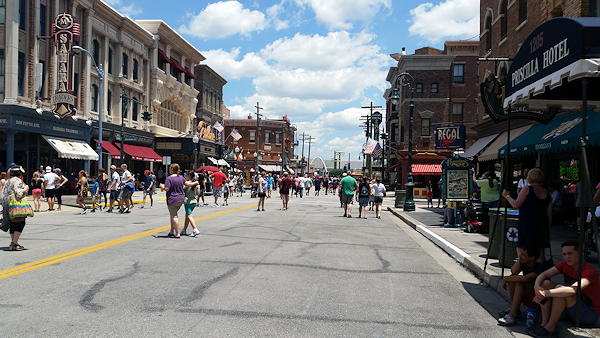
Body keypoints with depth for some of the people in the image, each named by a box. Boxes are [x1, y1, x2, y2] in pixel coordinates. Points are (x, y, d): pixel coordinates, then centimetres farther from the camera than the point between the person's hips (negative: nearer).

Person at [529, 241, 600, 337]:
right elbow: (543, 275, -5)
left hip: (590, 314, -7)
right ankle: (544, 323, -14)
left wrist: (546, 293, -41)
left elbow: (573, 290, -39)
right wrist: (537, 286, -27)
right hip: (572, 312, 8)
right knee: (545, 283, -8)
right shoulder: (565, 265, 1)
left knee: (559, 288, -30)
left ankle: (550, 327, -20)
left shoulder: (590, 271, -21)